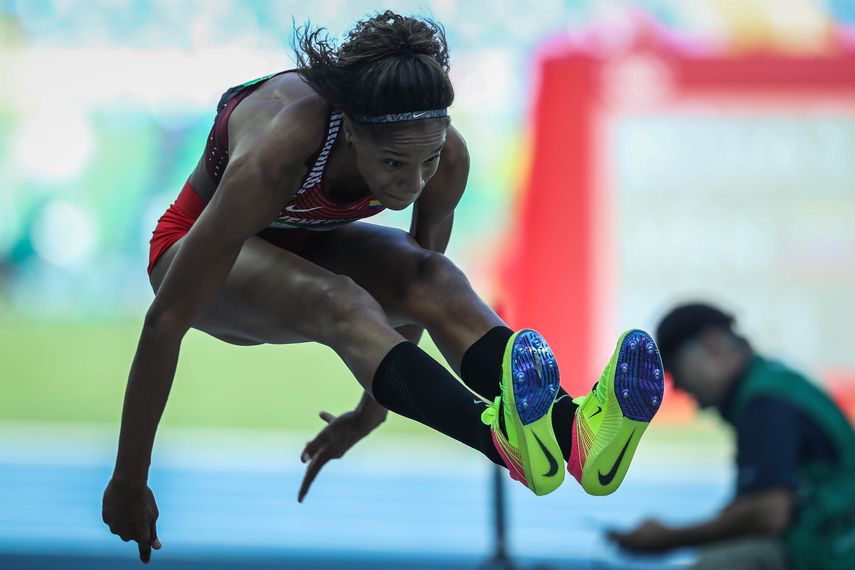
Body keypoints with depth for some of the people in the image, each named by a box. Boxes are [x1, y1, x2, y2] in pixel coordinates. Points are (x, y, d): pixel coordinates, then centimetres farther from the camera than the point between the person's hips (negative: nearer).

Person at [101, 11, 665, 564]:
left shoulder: (446, 158, -24)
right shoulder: (276, 151, -39)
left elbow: (419, 291, -4)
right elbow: (167, 318, -35)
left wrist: (370, 415, 7)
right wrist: (128, 482, -32)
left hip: (307, 242, 5)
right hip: (206, 246, -4)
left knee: (441, 282, -29)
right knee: (336, 303, -38)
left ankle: (569, 429, -52)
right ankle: (499, 435, -62)